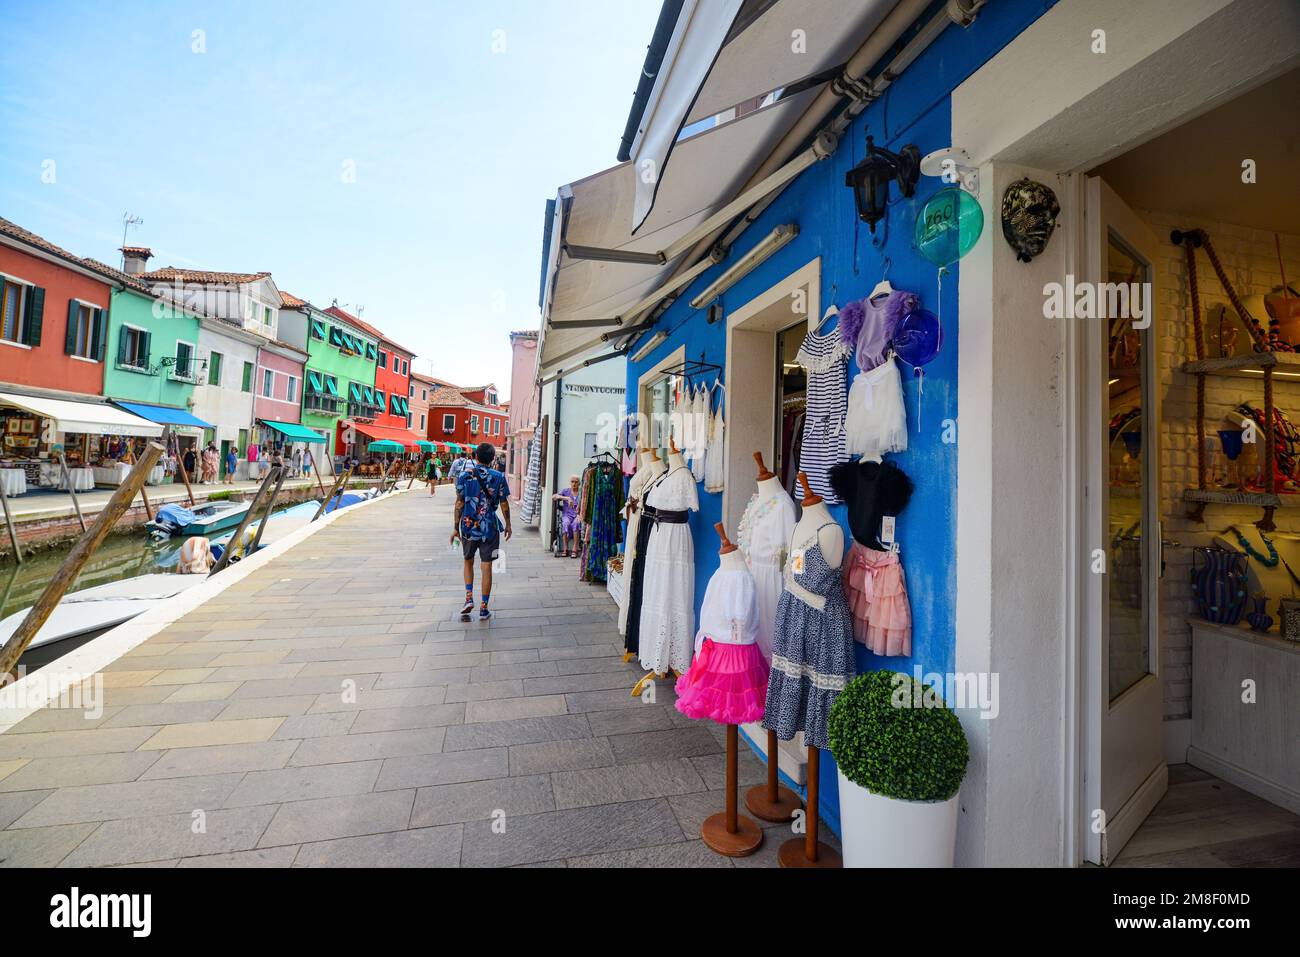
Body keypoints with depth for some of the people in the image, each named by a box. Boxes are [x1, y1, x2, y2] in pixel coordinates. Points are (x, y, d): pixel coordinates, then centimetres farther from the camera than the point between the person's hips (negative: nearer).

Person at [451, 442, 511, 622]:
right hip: (490, 528, -1)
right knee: (486, 567, 5)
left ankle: (469, 598, 9)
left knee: (468, 562, 22)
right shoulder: (498, 477, -5)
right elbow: (504, 505, -1)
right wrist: (508, 525, 12)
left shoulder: (465, 474, -4)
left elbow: (459, 503, -3)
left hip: (468, 527, 1)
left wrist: (456, 527, 4)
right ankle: (484, 609, 10)